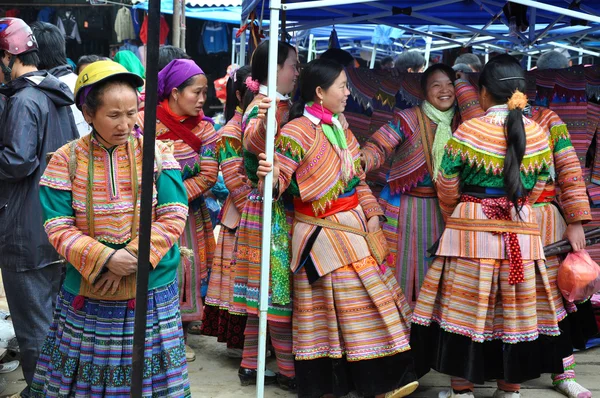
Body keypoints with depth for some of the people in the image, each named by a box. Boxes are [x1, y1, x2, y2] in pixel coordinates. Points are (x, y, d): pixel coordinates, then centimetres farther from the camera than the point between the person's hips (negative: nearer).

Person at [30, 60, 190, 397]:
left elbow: (173, 217, -8)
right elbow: (58, 226, -6)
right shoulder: (67, 160, -3)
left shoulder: (157, 153, -3)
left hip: (151, 294, 0)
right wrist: (105, 259, -20)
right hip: (85, 296, 1)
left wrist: (131, 260, -16)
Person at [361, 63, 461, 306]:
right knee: (406, 265, -1)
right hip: (408, 206, -4)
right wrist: (363, 159, -36)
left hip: (444, 207, 4)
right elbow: (379, 147, -16)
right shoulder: (408, 120, -9)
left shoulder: (460, 122, 6)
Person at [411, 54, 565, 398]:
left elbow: (447, 189, -1)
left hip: (471, 231, -3)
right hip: (521, 233, 3)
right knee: (516, 313, 11)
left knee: (464, 310, 6)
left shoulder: (468, 131, -9)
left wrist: (455, 220, 19)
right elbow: (536, 188, 11)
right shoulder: (539, 134, 0)